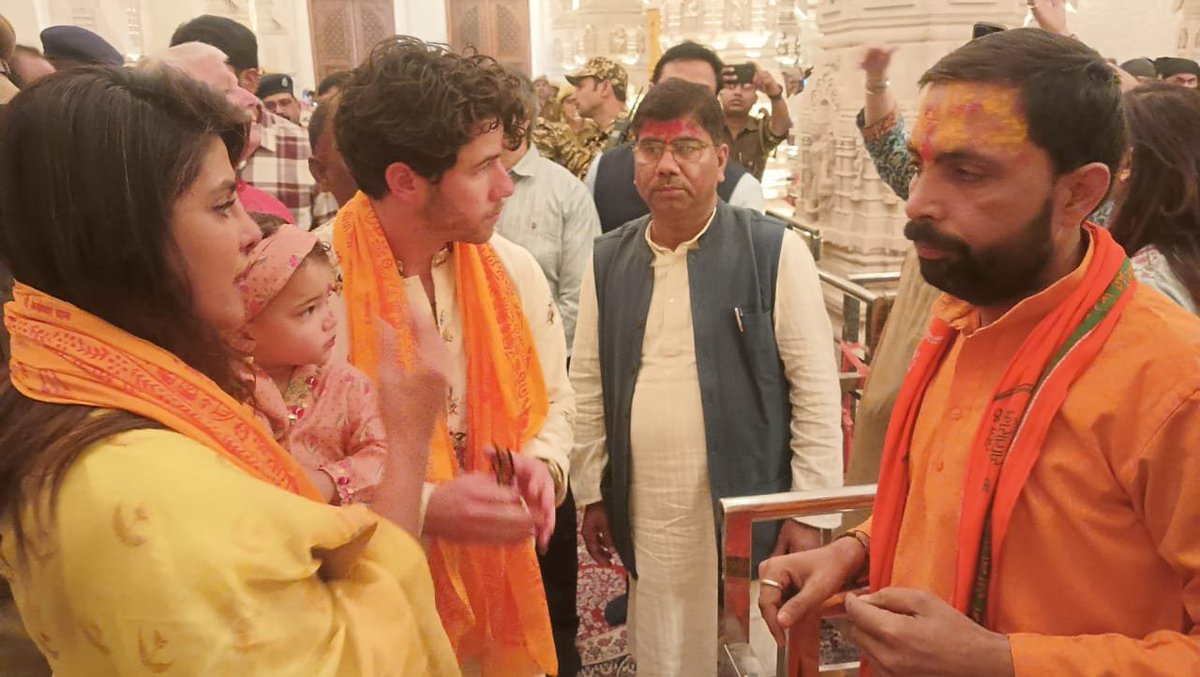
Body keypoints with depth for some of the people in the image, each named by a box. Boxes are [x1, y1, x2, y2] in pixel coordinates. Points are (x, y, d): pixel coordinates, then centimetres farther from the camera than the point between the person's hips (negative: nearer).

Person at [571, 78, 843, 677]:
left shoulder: (775, 252, -8)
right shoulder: (607, 260, 4)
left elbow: (815, 388, -7)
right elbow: (588, 384, 8)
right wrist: (592, 493, 8)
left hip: (749, 512, -3)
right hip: (646, 518, 3)